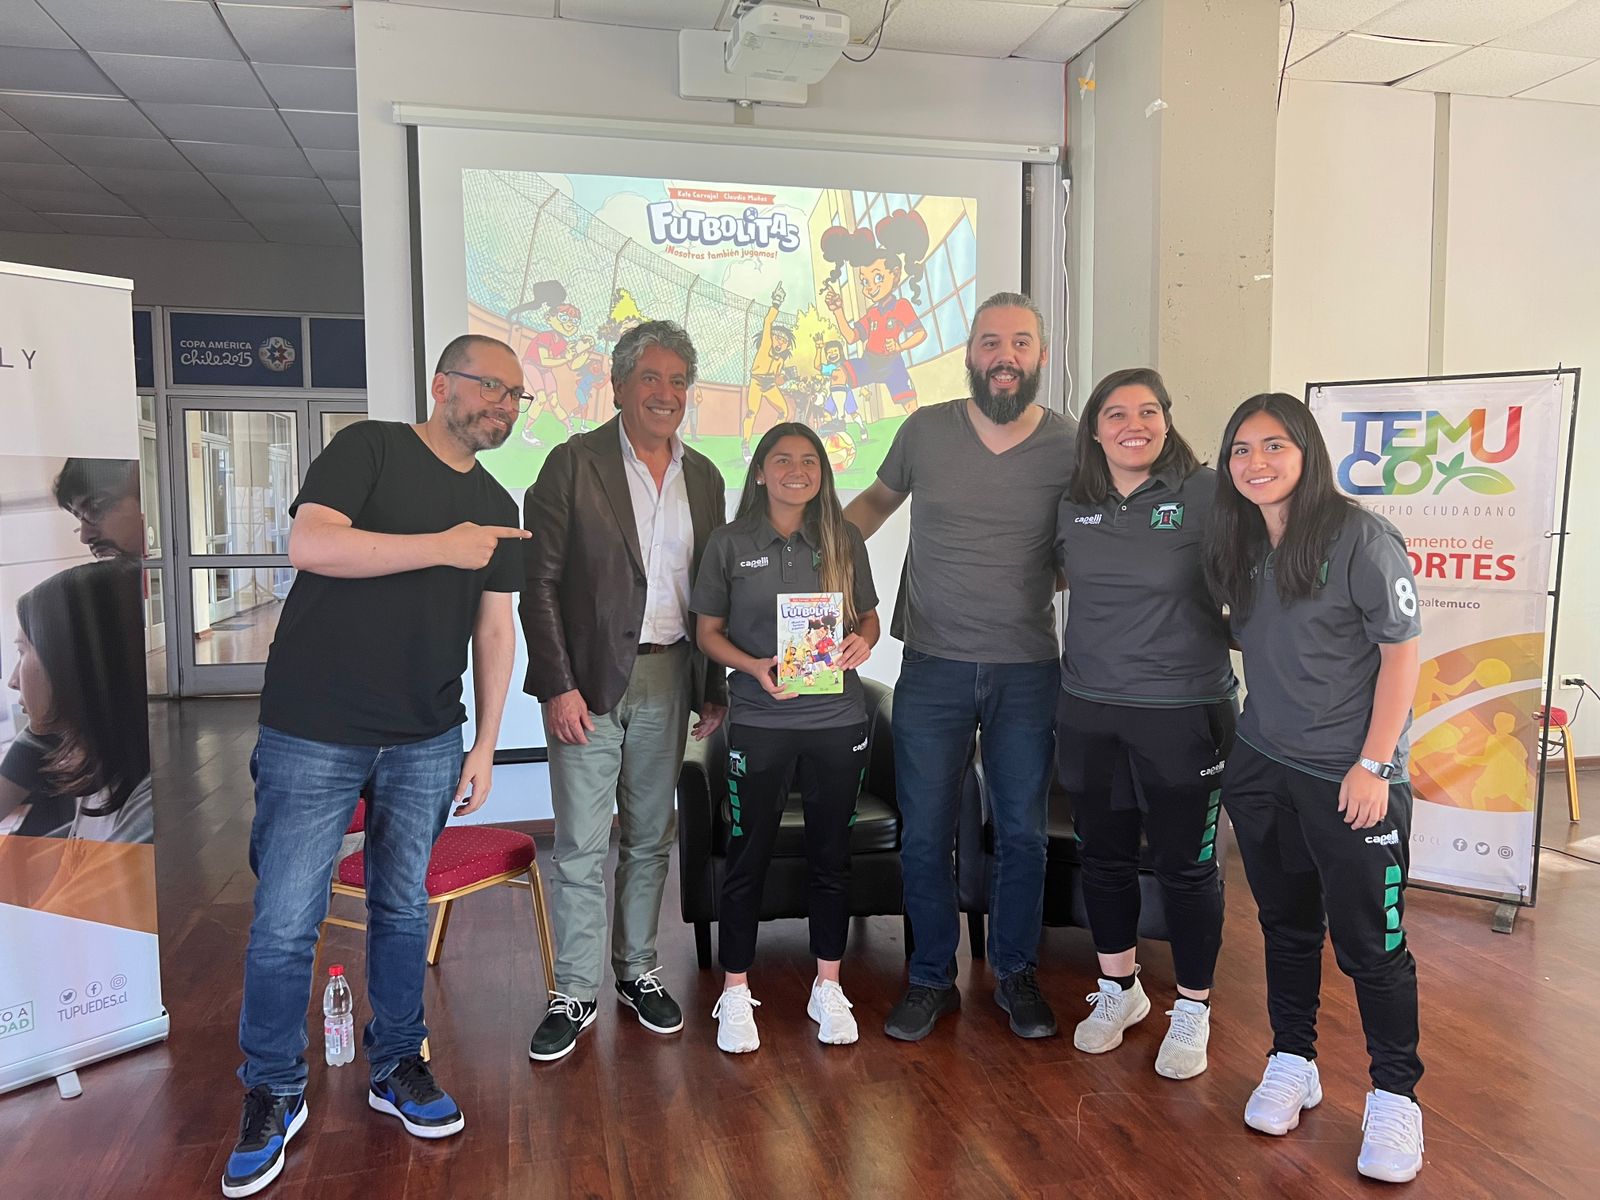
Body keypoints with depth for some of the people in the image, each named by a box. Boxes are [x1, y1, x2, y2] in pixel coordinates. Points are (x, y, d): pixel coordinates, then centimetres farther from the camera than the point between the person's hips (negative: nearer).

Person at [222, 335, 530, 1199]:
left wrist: (486, 743, 8)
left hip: (426, 745, 5)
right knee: (284, 925, 1)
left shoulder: (498, 508, 11)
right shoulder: (370, 448, -4)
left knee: (403, 912, 13)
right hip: (313, 735, -4)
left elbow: (494, 628, 12)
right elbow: (310, 544, -19)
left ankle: (397, 1069, 31)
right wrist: (442, 546, -21)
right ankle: (272, 1096, 22)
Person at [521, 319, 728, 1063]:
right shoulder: (573, 464, -5)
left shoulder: (703, 477, 10)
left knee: (651, 836, 14)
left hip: (667, 680, 4)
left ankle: (637, 970, 30)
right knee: (581, 845, 1)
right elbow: (540, 581, -8)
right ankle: (575, 994, 16)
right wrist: (557, 685, -14)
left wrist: (714, 687, 9)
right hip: (588, 679, -4)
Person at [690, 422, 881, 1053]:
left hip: (838, 720, 2)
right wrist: (755, 667, -14)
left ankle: (828, 988, 28)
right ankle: (735, 994, 22)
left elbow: (868, 616, 13)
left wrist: (861, 641, -9)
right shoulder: (730, 544, 0)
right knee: (747, 858, 6)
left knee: (831, 856, 11)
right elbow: (709, 630, 3)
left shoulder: (843, 540, 5)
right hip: (759, 722, -2)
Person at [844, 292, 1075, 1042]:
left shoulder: (1069, 448, -3)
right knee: (923, 836, 7)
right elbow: (876, 501, 17)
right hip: (932, 666, 1)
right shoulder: (926, 431, 0)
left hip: (1027, 671, 0)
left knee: (1022, 834, 12)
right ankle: (932, 979, 27)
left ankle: (1016, 974, 33)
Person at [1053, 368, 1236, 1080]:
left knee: (1185, 865, 7)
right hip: (1089, 710, 4)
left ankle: (1192, 1011, 28)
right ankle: (1118, 990, 36)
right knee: (1103, 855, 15)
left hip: (1182, 712, -4)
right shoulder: (1073, 507, 4)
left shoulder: (1206, 494, -10)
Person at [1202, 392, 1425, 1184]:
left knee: (1369, 942, 4)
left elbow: (1401, 653, -12)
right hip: (1261, 768, 6)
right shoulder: (1239, 545, 6)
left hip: (1348, 777, -5)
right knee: (1286, 925, 17)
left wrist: (1374, 765, -14)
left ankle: (1396, 1097, 23)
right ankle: (1292, 1063, 33)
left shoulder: (1360, 537, -13)